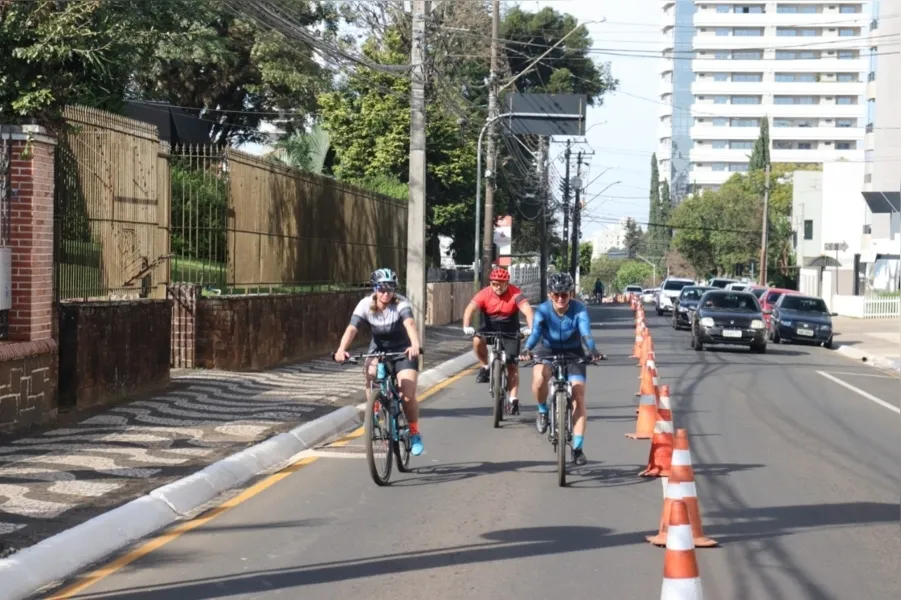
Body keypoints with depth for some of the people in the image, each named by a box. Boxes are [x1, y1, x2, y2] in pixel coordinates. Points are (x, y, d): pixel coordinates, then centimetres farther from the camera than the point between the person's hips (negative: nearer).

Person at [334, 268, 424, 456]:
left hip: (403, 351, -2)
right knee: (370, 373, -30)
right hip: (378, 350, 2)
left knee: (408, 395, -16)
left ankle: (415, 434, 8)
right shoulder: (365, 305, -17)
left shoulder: (401, 304, -22)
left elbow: (410, 324, -41)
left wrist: (415, 345, -61)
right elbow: (352, 328, -30)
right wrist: (341, 350, -49)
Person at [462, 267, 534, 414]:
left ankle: (513, 400, -5)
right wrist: (466, 327, -46)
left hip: (510, 330, -1)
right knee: (477, 341, -31)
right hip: (490, 327, 1)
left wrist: (531, 328, -51)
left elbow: (527, 310, -34)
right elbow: (470, 308, -28)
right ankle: (485, 368, -6)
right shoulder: (485, 293, -18)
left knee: (512, 365, -7)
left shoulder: (515, 293, -22)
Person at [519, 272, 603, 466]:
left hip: (573, 353, 0)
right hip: (549, 351, 0)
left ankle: (577, 448, -2)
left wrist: (593, 351, -54)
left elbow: (586, 333, -33)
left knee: (578, 398, -10)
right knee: (539, 378, -34)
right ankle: (543, 411, -4)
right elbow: (535, 332, -33)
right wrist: (527, 349, -54)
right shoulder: (543, 310, -20)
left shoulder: (579, 310, -21)